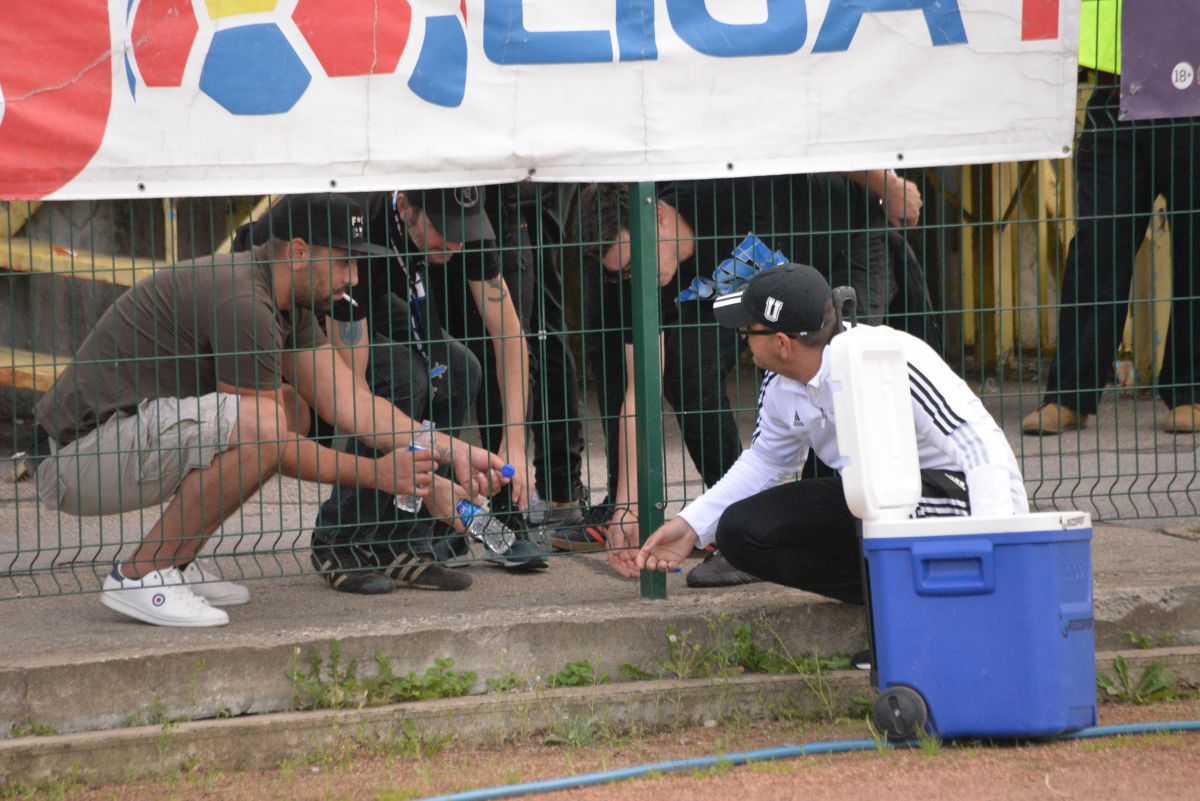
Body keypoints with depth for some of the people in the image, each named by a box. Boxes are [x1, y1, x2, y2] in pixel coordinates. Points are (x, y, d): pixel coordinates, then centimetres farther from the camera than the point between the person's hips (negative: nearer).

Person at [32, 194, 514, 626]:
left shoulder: (287, 304, 11)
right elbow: (272, 444, -16)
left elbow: (351, 403, 7)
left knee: (292, 409, 12)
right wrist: (374, 474, -8)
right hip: (80, 458, -10)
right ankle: (139, 577, -15)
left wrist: (452, 451, -1)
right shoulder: (241, 301, -20)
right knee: (256, 425, -29)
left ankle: (173, 564, 10)